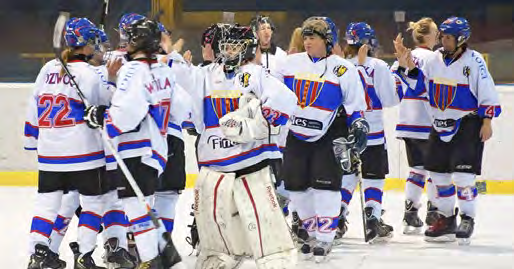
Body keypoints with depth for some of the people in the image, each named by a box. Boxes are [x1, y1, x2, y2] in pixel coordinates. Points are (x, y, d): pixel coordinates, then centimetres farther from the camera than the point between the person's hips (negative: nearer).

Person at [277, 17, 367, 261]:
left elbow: (355, 104, 0)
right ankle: (313, 233, 20)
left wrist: (358, 124, -12)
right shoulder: (291, 63, 6)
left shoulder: (343, 69, -4)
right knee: (298, 187, 5)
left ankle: (325, 239, -1)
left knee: (325, 187, -9)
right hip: (295, 135, 4)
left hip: (326, 138, -4)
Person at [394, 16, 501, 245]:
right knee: (439, 173, 9)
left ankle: (468, 219, 1)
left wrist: (487, 121, -12)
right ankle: (446, 218, 20)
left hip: (467, 124, -6)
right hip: (440, 124, 6)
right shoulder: (435, 59, 4)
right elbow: (419, 87, 8)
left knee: (463, 175, -12)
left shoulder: (474, 60, -11)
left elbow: (487, 93, -9)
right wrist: (408, 67, -6)